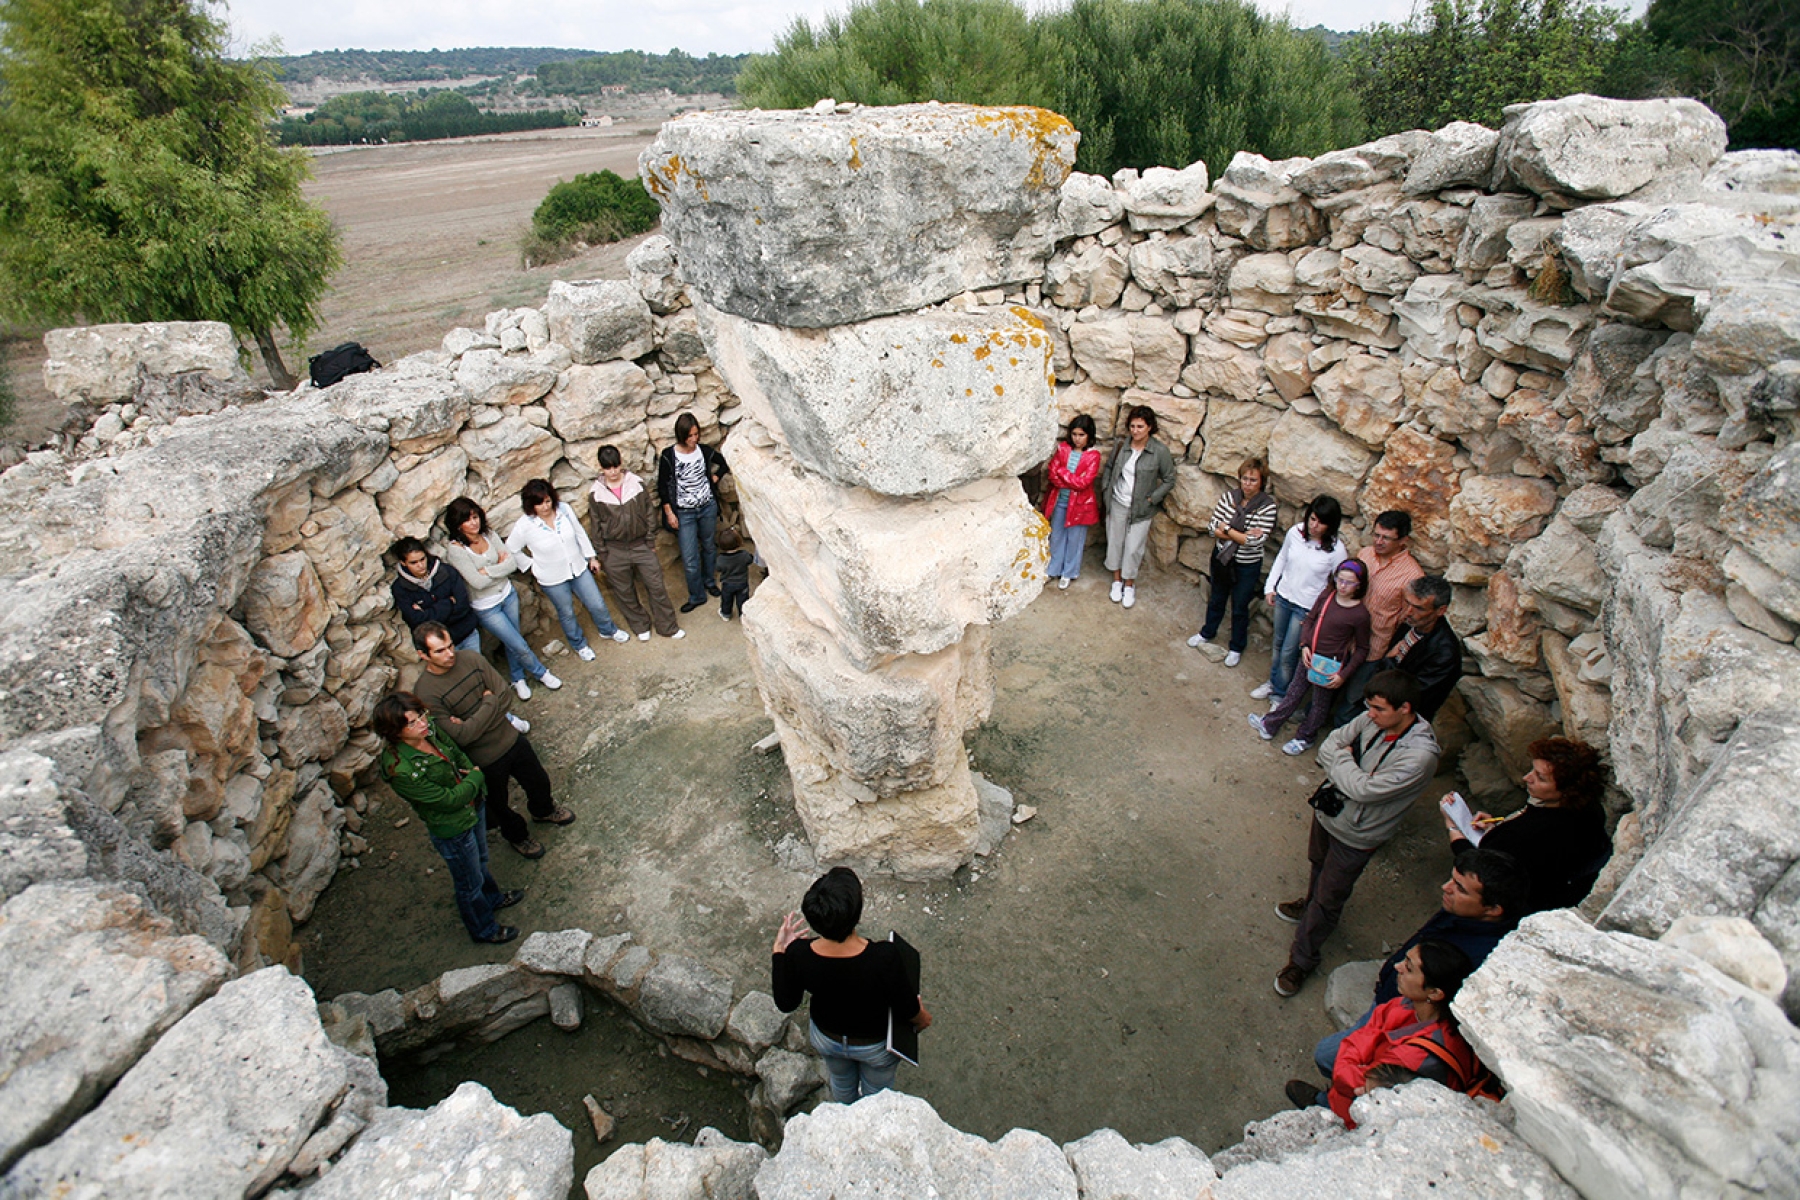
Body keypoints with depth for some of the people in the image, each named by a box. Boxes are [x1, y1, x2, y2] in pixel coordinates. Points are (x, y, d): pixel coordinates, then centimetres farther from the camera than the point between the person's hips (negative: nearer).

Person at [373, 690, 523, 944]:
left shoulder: (430, 728, -16)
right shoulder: (400, 770, -36)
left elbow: (458, 753, 6)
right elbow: (448, 800, -27)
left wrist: (471, 770, -10)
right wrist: (476, 777, -14)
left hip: (474, 807, 7)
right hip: (453, 830, -6)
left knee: (480, 861, 33)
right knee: (470, 884, 20)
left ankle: (493, 898, 62)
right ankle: (483, 929, 47)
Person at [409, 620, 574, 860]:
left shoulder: (471, 658, -14)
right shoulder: (424, 693, -27)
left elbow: (504, 695, -12)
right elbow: (461, 737, -26)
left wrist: (473, 723, -23)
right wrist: (489, 703, -23)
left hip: (511, 738, 4)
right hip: (484, 760, -4)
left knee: (539, 782, 26)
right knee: (499, 806, 22)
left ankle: (543, 810, 59)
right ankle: (517, 835, 53)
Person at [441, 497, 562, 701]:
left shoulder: (487, 535, -5)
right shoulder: (455, 550, -21)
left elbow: (512, 562, -9)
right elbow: (478, 582, -24)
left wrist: (488, 571, -21)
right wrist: (501, 567, -12)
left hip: (508, 594, 5)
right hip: (486, 608, -5)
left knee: (512, 642, 19)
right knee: (520, 646, 1)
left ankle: (518, 679, 40)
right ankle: (541, 673, 26)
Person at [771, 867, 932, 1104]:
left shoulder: (798, 954, -33)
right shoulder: (884, 957, -41)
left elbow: (786, 1003, -13)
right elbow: (906, 1008, -23)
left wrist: (780, 950, -5)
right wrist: (922, 1017, 0)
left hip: (826, 1039, 3)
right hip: (876, 1045, -3)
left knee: (841, 1084, 36)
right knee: (876, 1094, 31)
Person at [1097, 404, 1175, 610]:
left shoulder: (1160, 451, -14)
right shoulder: (1121, 445, -4)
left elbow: (1169, 480, -5)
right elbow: (1109, 468, 11)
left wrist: (1152, 499, -12)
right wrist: (1105, 490, 2)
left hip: (1141, 509, -3)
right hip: (1116, 504, 3)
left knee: (1133, 549, 5)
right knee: (1115, 543, 13)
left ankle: (1129, 585, 26)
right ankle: (1117, 581, 33)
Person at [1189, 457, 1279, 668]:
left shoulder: (1267, 506, -20)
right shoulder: (1229, 496, -11)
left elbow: (1257, 541, -26)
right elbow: (1213, 528, -14)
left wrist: (1227, 529, -21)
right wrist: (1242, 535, -24)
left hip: (1248, 565, -3)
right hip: (1222, 558, 3)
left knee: (1240, 608, 14)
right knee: (1216, 599, 25)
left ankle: (1236, 647, 35)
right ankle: (1208, 632, 49)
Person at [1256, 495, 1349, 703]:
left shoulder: (1336, 549, -20)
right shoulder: (1295, 532, -10)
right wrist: (1270, 587, 4)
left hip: (1307, 608, -4)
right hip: (1282, 598, 4)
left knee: (1288, 654, 5)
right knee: (1278, 645, 21)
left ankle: (1280, 694, 26)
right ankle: (1273, 682, 42)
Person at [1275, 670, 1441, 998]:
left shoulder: (1420, 756, -34)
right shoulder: (1374, 719, -15)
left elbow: (1364, 789, -33)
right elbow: (1329, 746, -7)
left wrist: (1341, 758, -18)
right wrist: (1347, 772, -23)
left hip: (1356, 836, -6)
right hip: (1329, 810, 6)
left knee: (1329, 899, 11)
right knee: (1319, 866, 32)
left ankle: (1302, 960, 31)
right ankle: (1311, 905, 62)